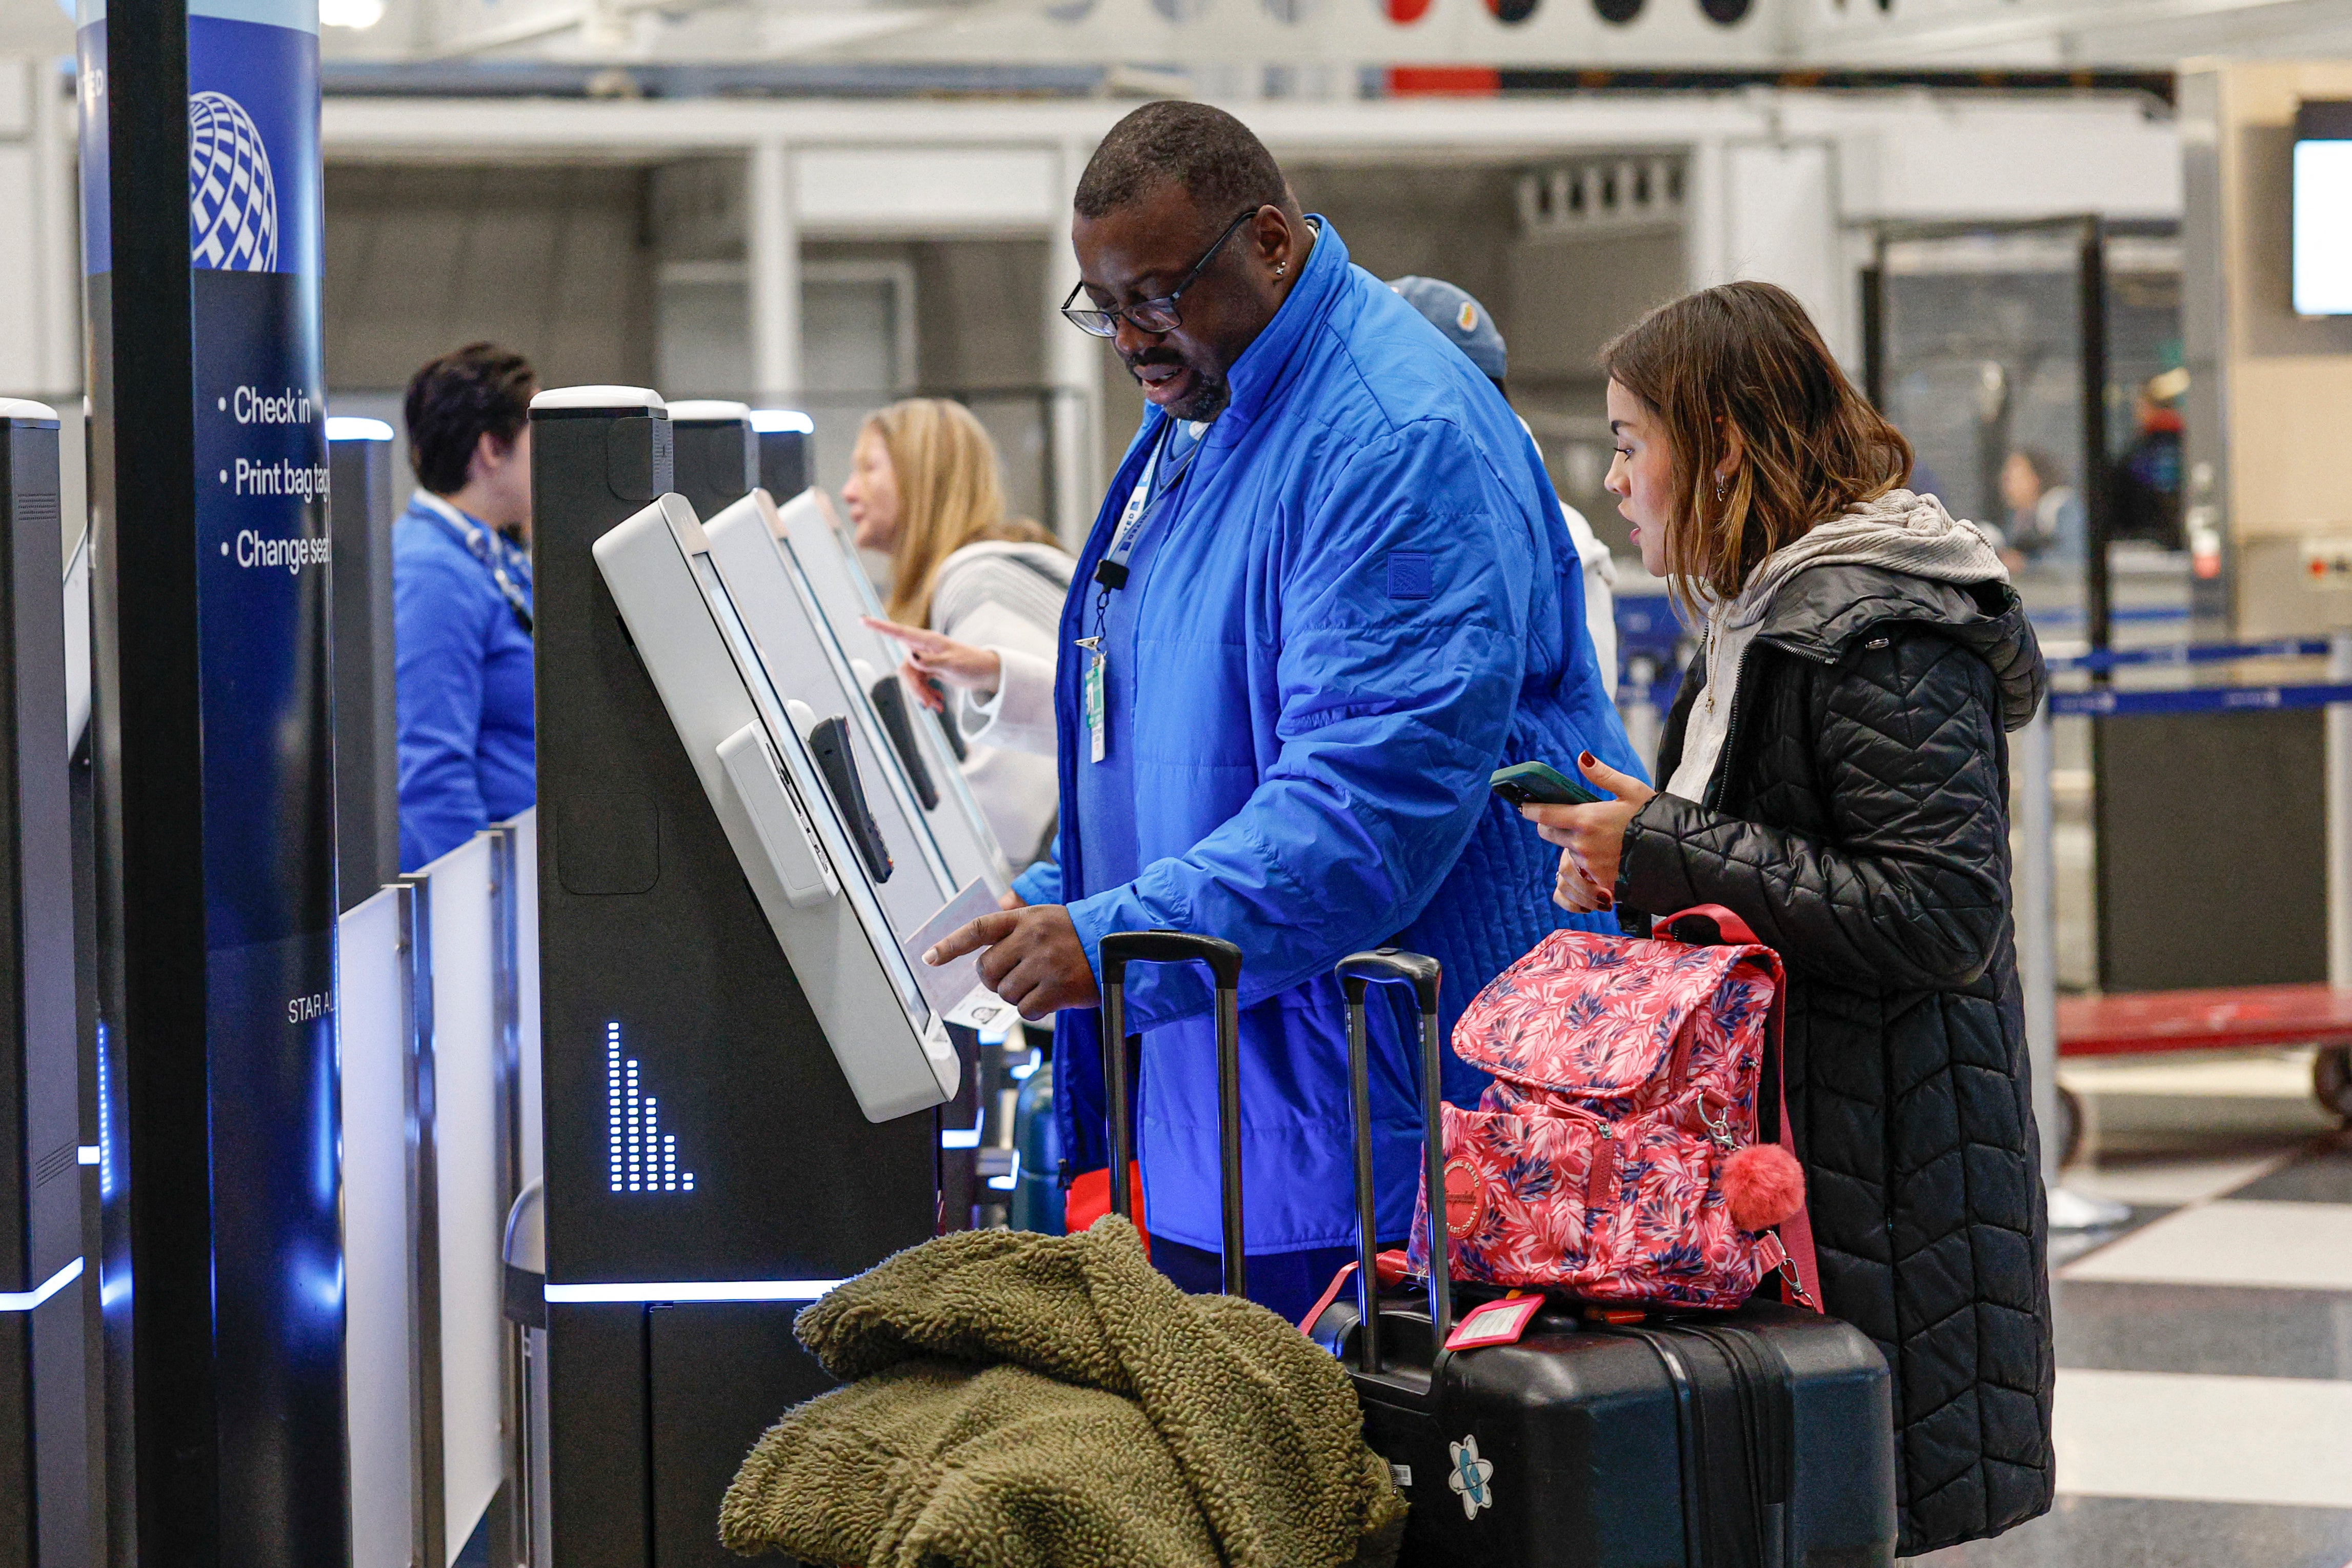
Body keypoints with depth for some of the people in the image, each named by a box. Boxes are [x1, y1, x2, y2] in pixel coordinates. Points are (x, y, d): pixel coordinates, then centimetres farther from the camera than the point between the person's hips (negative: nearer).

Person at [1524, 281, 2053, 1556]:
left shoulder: (1884, 637, -15)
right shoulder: (1761, 617, 17)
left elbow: (1940, 912, -22)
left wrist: (1666, 853, -18)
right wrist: (1626, 859, 5)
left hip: (1883, 1185, -9)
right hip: (1776, 1144, 9)